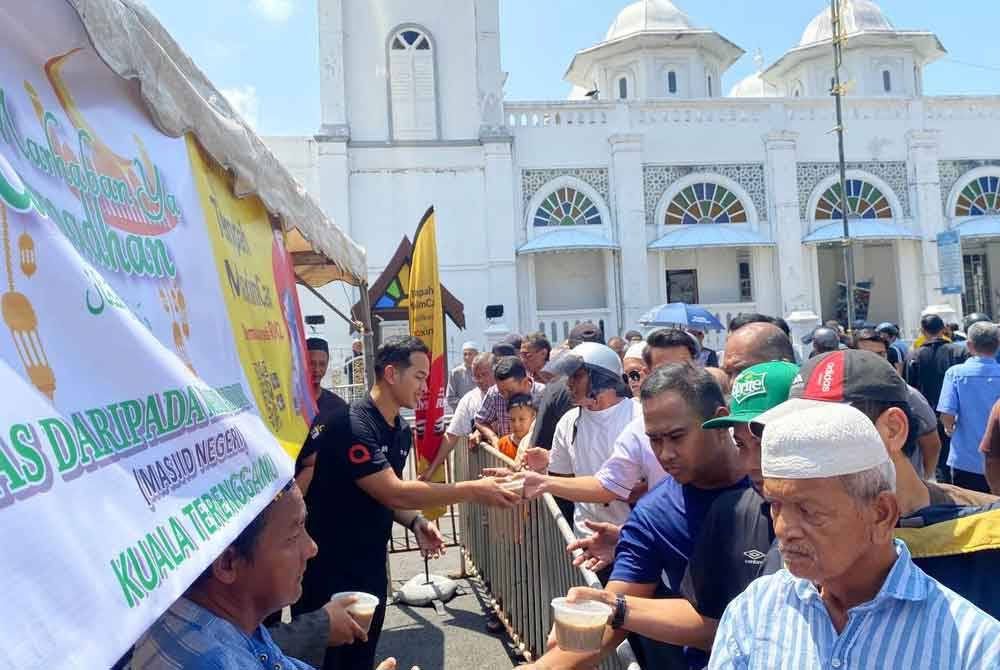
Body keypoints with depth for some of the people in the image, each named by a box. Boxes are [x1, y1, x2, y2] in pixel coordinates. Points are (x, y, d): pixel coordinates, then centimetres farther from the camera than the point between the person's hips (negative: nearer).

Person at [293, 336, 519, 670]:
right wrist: (473, 490, -26)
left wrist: (416, 523, -5)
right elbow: (392, 492, -27)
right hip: (327, 571, -8)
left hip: (370, 566, 8)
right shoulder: (351, 426, -23)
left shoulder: (402, 431, 5)